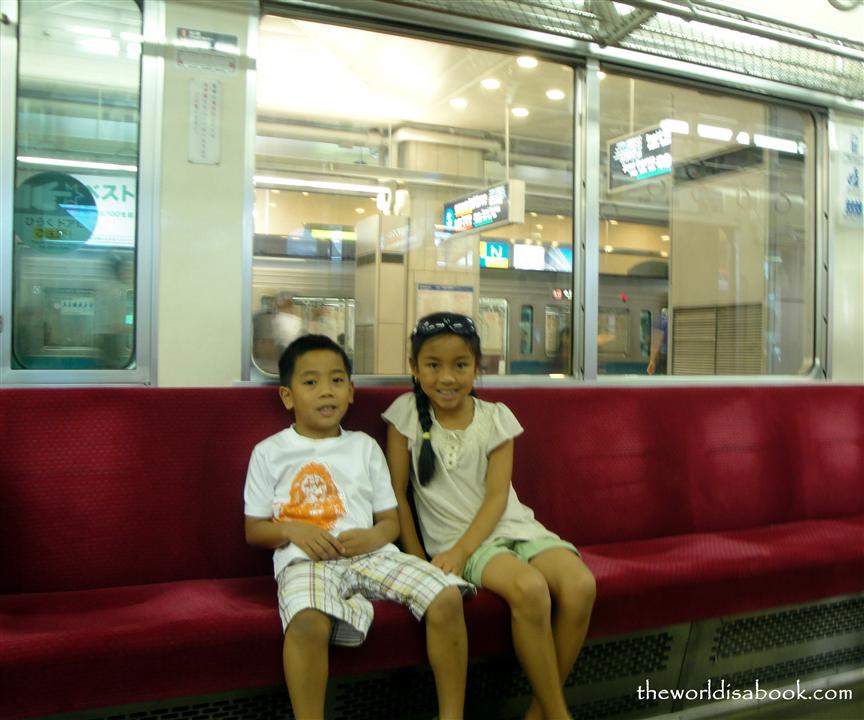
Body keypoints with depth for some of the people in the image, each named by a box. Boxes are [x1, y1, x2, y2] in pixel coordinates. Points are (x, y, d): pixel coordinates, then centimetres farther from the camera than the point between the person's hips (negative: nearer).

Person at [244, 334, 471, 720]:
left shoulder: (365, 446, 18)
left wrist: (373, 536, -8)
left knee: (447, 597, -20)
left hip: (371, 553, 3)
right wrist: (292, 530, -10)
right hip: (307, 559, -3)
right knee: (308, 622, -38)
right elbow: (253, 531, 12)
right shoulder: (269, 452, 11)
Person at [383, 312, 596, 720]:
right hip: (455, 539, -3)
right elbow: (397, 492, 0)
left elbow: (497, 496, -4)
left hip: (512, 526, 3)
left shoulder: (495, 417, 2)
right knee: (529, 588, -32)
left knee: (580, 585, -24)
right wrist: (418, 560, -7)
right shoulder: (406, 413, 0)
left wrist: (460, 551, -17)